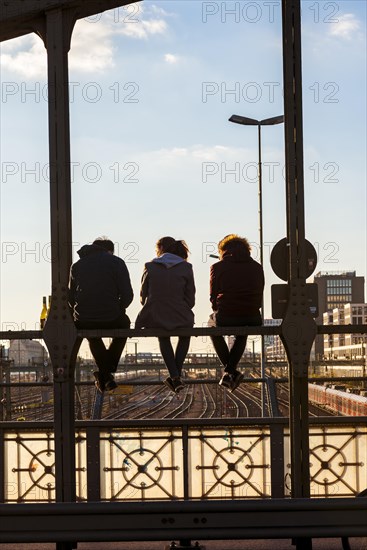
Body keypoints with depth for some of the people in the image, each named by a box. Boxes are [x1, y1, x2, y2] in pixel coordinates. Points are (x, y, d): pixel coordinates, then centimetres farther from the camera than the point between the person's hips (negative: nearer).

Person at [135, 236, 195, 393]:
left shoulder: (149, 267, -2)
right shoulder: (186, 268, -2)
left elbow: (143, 297, 7)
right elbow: (191, 300, 1)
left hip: (153, 319, 0)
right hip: (179, 319, 0)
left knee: (163, 336, 36)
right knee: (185, 335, 36)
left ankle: (174, 376, 24)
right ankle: (176, 373, 30)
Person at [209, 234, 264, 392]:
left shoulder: (217, 267, 2)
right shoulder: (257, 267, 11)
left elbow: (213, 298, 6)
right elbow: (259, 298, 14)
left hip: (225, 318, -3)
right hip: (252, 319, 3)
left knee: (213, 325, 34)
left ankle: (230, 372, 25)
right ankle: (229, 371, 26)